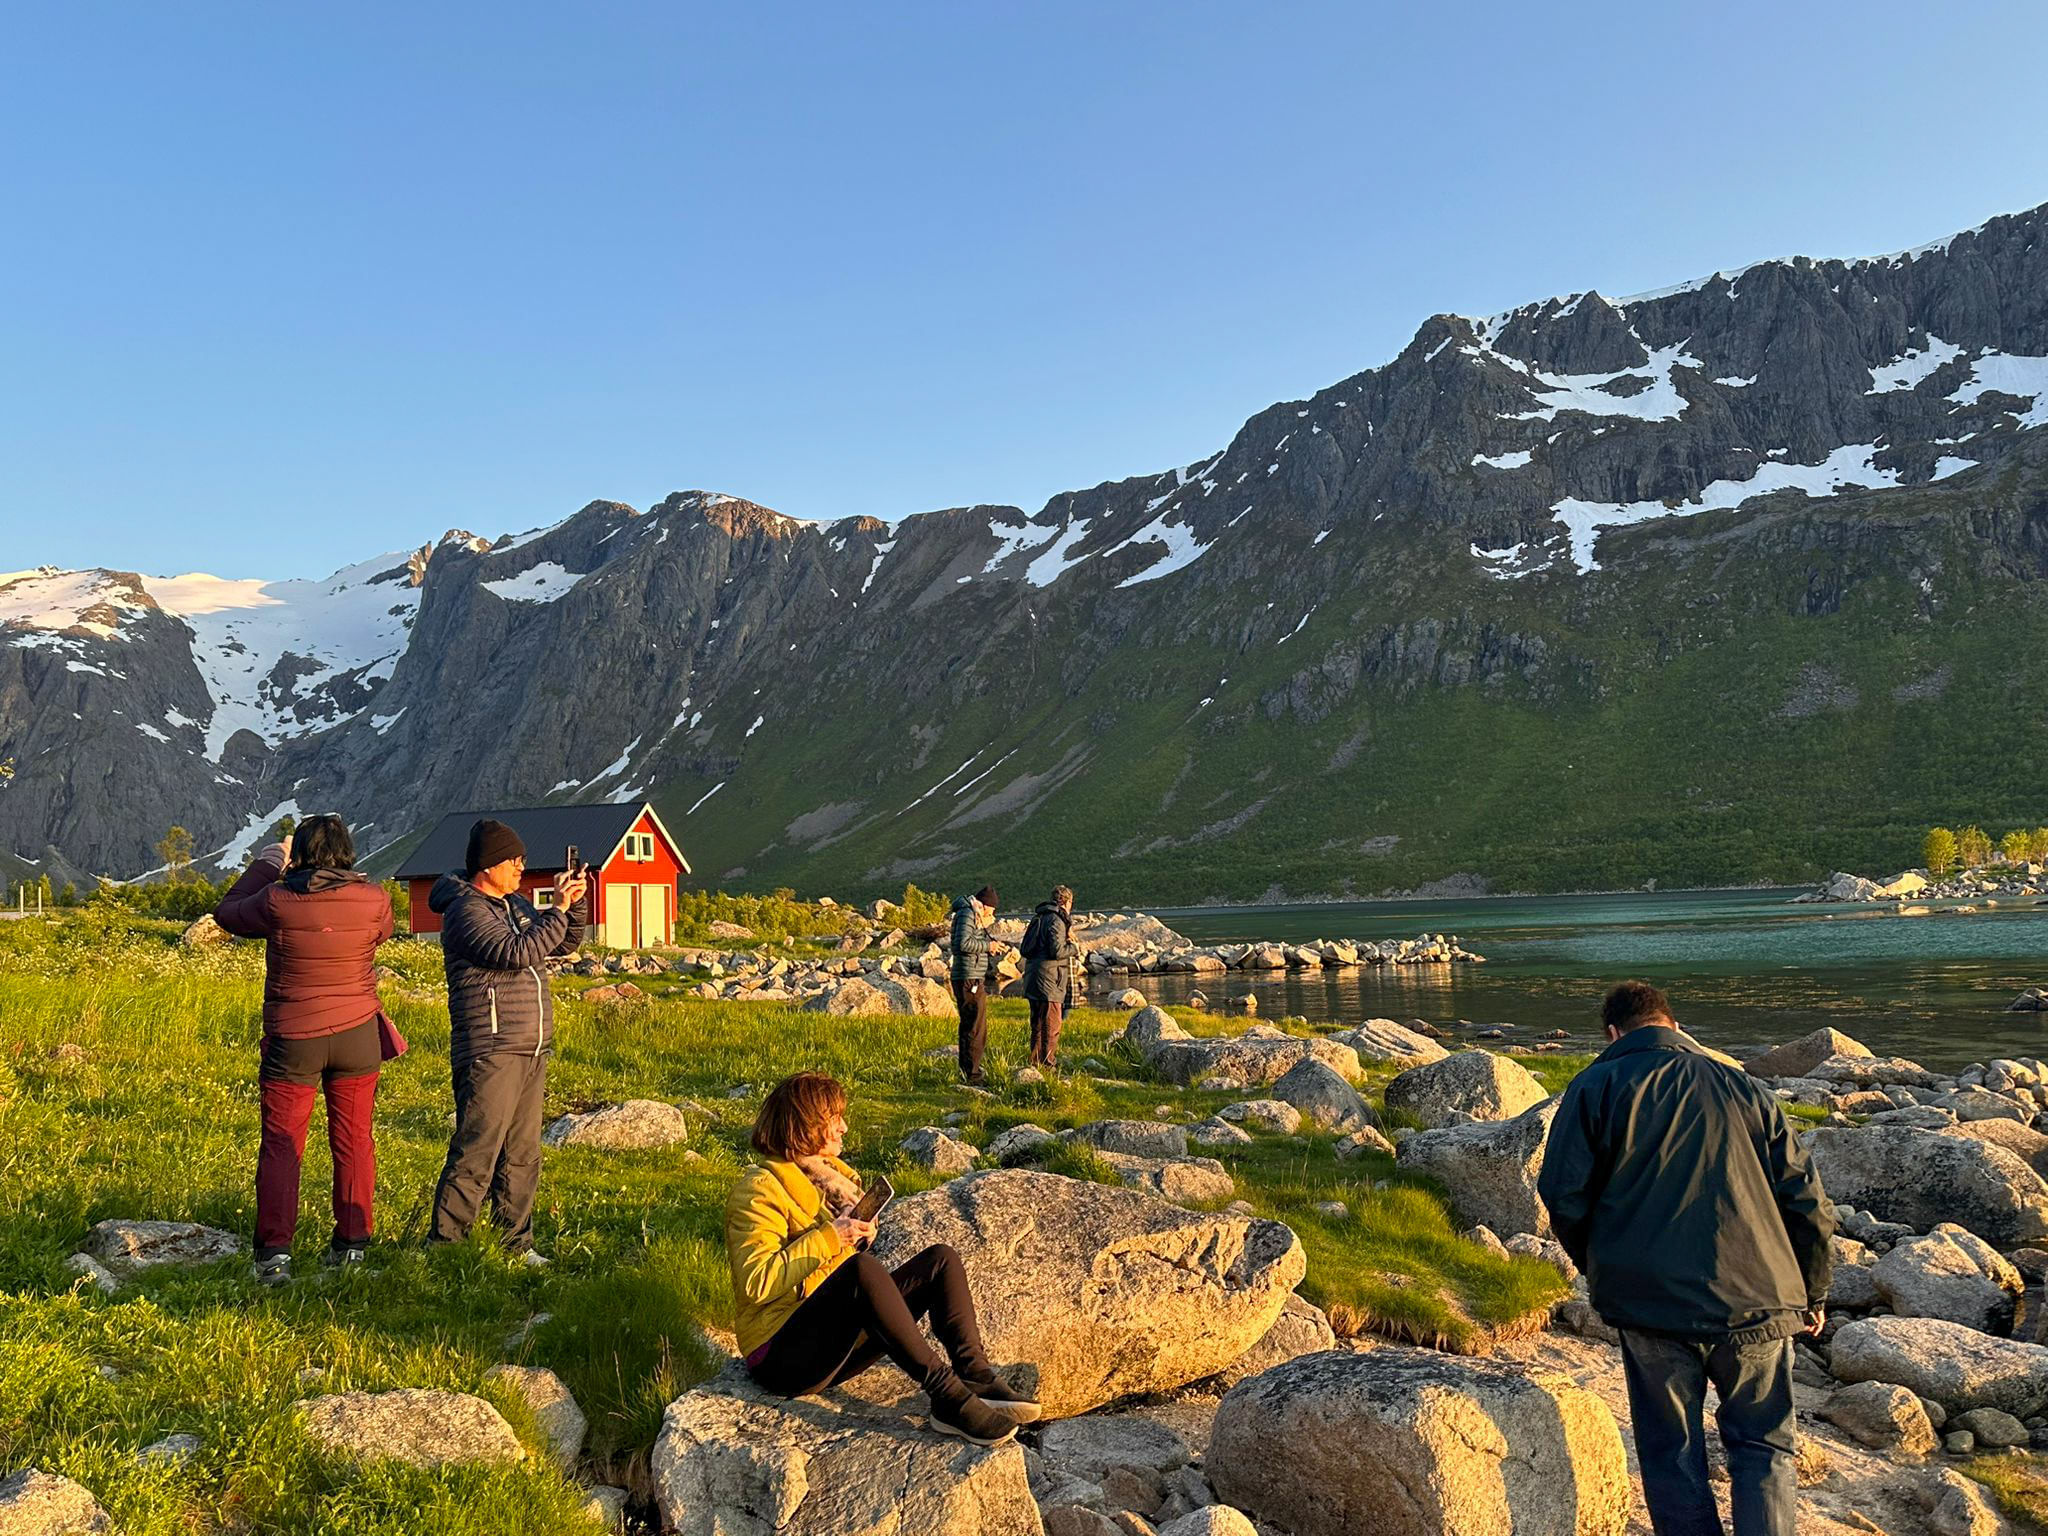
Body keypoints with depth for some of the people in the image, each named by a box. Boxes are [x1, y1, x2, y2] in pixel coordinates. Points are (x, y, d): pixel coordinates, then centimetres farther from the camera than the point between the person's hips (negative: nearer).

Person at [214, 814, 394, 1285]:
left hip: (292, 1039, -2)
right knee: (354, 1141, 11)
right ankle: (351, 1242, 19)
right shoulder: (373, 899, -8)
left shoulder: (278, 901, -13)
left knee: (280, 1145, 6)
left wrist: (267, 864, 17)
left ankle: (274, 1250, -1)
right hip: (357, 1034, 2)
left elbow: (228, 913, 8)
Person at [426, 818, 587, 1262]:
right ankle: (443, 1246, 1)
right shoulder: (467, 910, -10)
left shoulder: (514, 903, 17)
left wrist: (570, 905, 6)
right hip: (491, 1052, -9)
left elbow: (561, 945, 22)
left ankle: (517, 1246, 21)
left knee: (522, 1155, 13)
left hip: (531, 1050, 9)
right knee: (475, 1155, -8)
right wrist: (558, 909, -14)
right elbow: (517, 953, -22)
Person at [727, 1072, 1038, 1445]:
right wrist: (826, 1239, -22)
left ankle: (977, 1380, -19)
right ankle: (949, 1398, -35)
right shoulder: (759, 1191, -10)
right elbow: (756, 1283, -21)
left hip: (839, 1345, 9)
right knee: (863, 1267, -35)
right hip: (783, 1355, -9)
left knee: (941, 1260, -2)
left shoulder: (826, 1176, 17)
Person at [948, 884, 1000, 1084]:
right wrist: (987, 946, -13)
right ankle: (971, 1073, -6)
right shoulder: (967, 914, -10)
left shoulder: (977, 917, 21)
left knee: (969, 1025, 17)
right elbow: (964, 942, -24)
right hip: (969, 979, -11)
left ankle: (967, 1070, 25)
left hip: (975, 979, 11)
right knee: (976, 1027, -9)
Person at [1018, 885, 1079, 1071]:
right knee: (1051, 1025, -3)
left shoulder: (1039, 918, 16)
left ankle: (1036, 1062, 21)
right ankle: (1048, 1064, 0)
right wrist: (1074, 948, -2)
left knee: (1038, 1024, 16)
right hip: (1048, 979, -9)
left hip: (1034, 977, 9)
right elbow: (1057, 951, -21)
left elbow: (1025, 949, 18)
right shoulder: (1055, 920, -13)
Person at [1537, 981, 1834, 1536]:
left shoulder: (1595, 1087, 3)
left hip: (1651, 1304, -2)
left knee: (1672, 1451, 12)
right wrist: (1812, 1295, 23)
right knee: (1763, 1444, 16)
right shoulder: (1745, 1088, 12)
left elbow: (1564, 1199, -4)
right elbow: (1807, 1203, 11)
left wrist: (1601, 1270, 13)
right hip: (1758, 1298, 2)